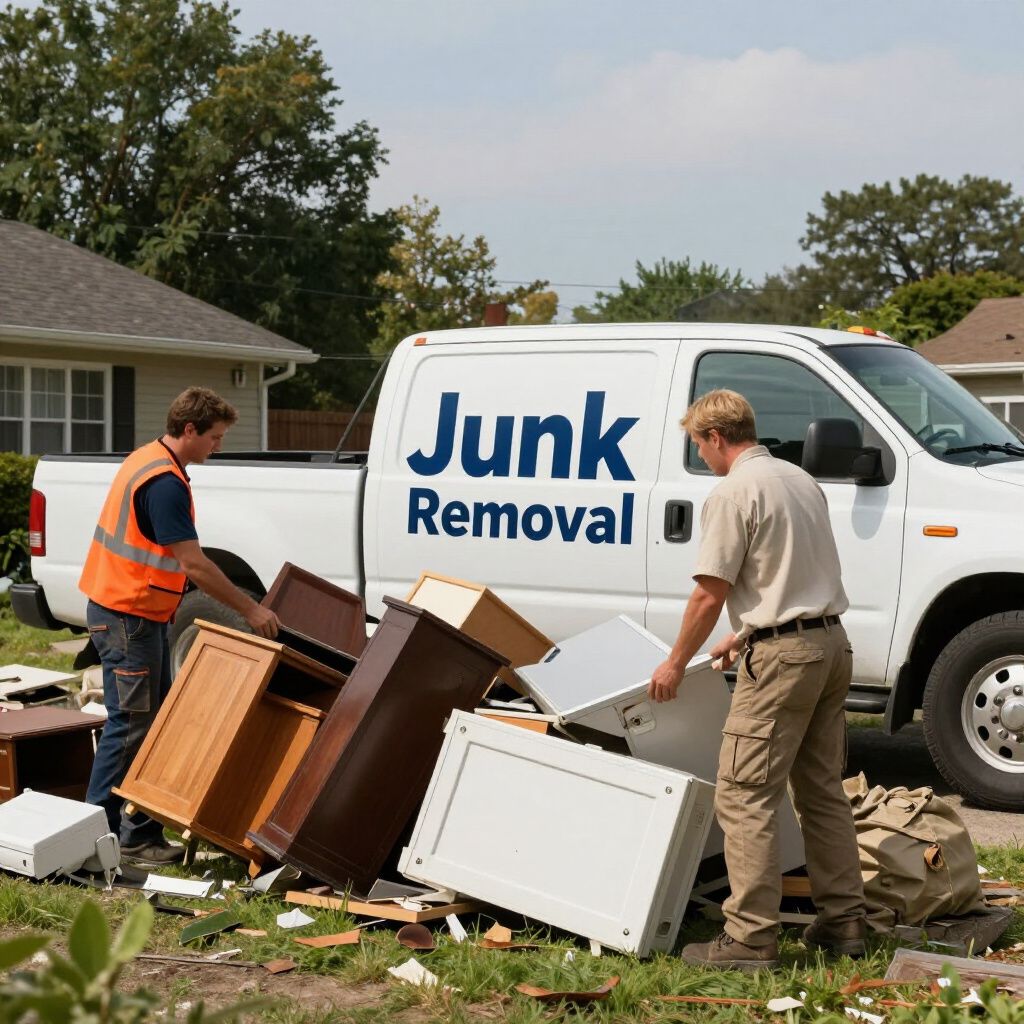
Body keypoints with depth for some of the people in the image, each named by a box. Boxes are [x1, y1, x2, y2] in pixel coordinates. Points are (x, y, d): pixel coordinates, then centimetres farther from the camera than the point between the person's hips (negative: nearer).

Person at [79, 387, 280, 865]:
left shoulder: (147, 461, 12)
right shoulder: (165, 483, -21)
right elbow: (193, 564, -22)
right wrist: (250, 609, -16)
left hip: (138, 614, 10)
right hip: (127, 617, -10)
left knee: (154, 718, 12)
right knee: (131, 724, -6)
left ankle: (141, 832, 16)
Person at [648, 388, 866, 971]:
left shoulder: (734, 493, -11)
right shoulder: (801, 480, 15)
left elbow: (710, 594, -11)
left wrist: (676, 665, 1)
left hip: (783, 656, -9)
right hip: (832, 642, 9)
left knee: (746, 796, -6)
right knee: (823, 790, 16)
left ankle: (751, 939, -8)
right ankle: (844, 921, 21)